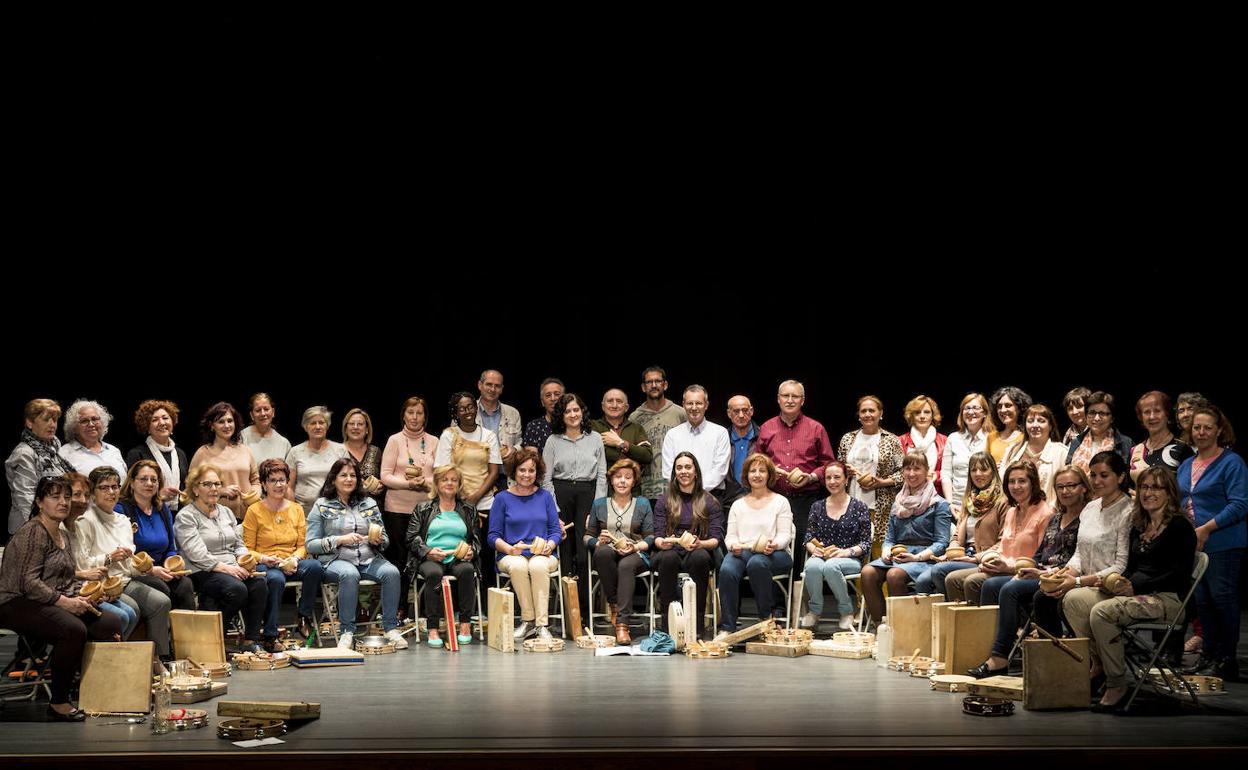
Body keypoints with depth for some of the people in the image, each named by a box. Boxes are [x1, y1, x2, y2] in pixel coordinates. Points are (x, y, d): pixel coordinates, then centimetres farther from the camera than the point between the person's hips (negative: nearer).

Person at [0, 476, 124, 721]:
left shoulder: (62, 535, 19)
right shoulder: (32, 533, -10)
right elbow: (28, 582, -19)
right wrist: (64, 602, -23)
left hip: (56, 604, 9)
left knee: (111, 623, -12)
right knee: (74, 629, -35)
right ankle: (58, 703, -22)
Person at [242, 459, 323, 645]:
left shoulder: (296, 509, 13)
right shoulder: (254, 511, 2)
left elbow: (303, 545, 11)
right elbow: (248, 549, 2)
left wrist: (295, 558, -10)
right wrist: (264, 559, -18)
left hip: (291, 564, 3)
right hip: (265, 565, -3)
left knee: (315, 566, -30)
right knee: (276, 579, -39)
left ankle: (305, 616, -14)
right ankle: (270, 635, -30)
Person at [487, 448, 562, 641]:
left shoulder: (545, 497, 12)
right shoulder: (503, 498, 7)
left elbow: (556, 531, 11)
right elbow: (493, 536, 4)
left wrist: (548, 546, -10)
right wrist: (510, 549, -14)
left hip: (541, 555, 1)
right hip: (511, 556, -1)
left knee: (538, 566, -35)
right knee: (518, 566, -36)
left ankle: (542, 625, -33)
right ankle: (528, 621, -25)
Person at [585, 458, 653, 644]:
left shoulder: (643, 504, 16)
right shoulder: (599, 504, 18)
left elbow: (650, 538, 8)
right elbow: (588, 537, 14)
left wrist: (635, 547, -12)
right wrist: (598, 541, -8)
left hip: (635, 554, -1)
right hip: (605, 556, 1)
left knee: (626, 565, -38)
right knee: (604, 551, -37)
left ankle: (622, 624, -45)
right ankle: (613, 603, -26)